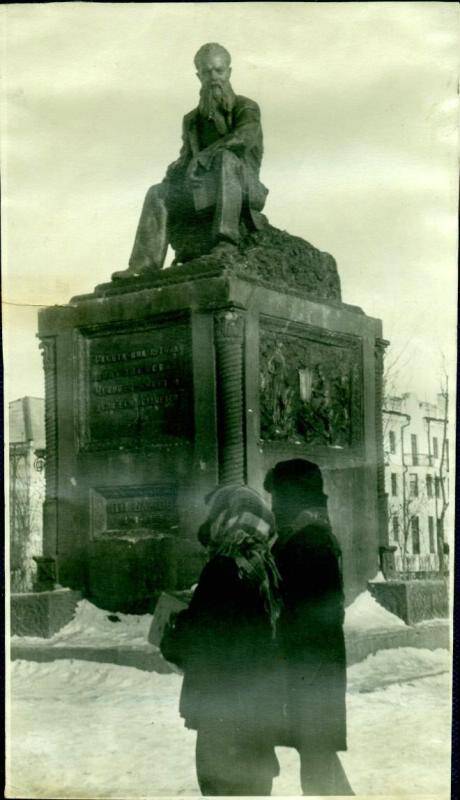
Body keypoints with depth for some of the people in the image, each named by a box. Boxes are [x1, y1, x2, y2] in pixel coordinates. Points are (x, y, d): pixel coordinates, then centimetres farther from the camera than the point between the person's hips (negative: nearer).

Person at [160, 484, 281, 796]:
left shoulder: (226, 566, -17)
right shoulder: (265, 566, 6)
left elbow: (198, 636, -17)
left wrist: (169, 639, 4)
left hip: (225, 708, -8)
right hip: (261, 708, 8)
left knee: (221, 785, 1)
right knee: (255, 783, 20)